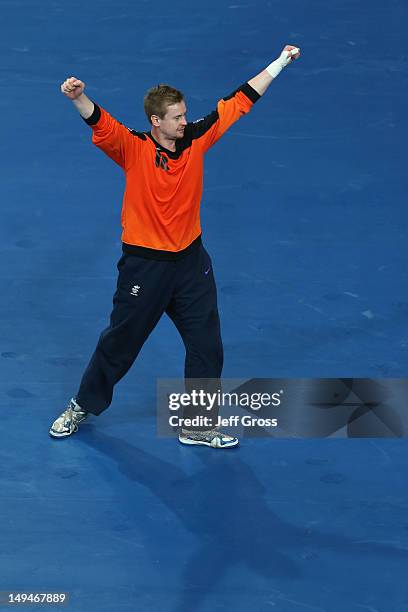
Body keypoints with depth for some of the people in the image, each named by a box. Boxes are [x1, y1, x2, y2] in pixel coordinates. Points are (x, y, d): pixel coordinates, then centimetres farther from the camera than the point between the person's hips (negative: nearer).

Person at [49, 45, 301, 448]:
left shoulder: (196, 139, -4)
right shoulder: (133, 148, -16)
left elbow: (239, 101, 2)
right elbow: (98, 122, -33)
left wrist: (279, 63, 6)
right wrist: (77, 98, -54)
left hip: (190, 260, 4)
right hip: (144, 263, -4)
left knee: (207, 345, 8)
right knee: (120, 341, 10)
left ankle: (197, 425, 23)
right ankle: (83, 406, 32)